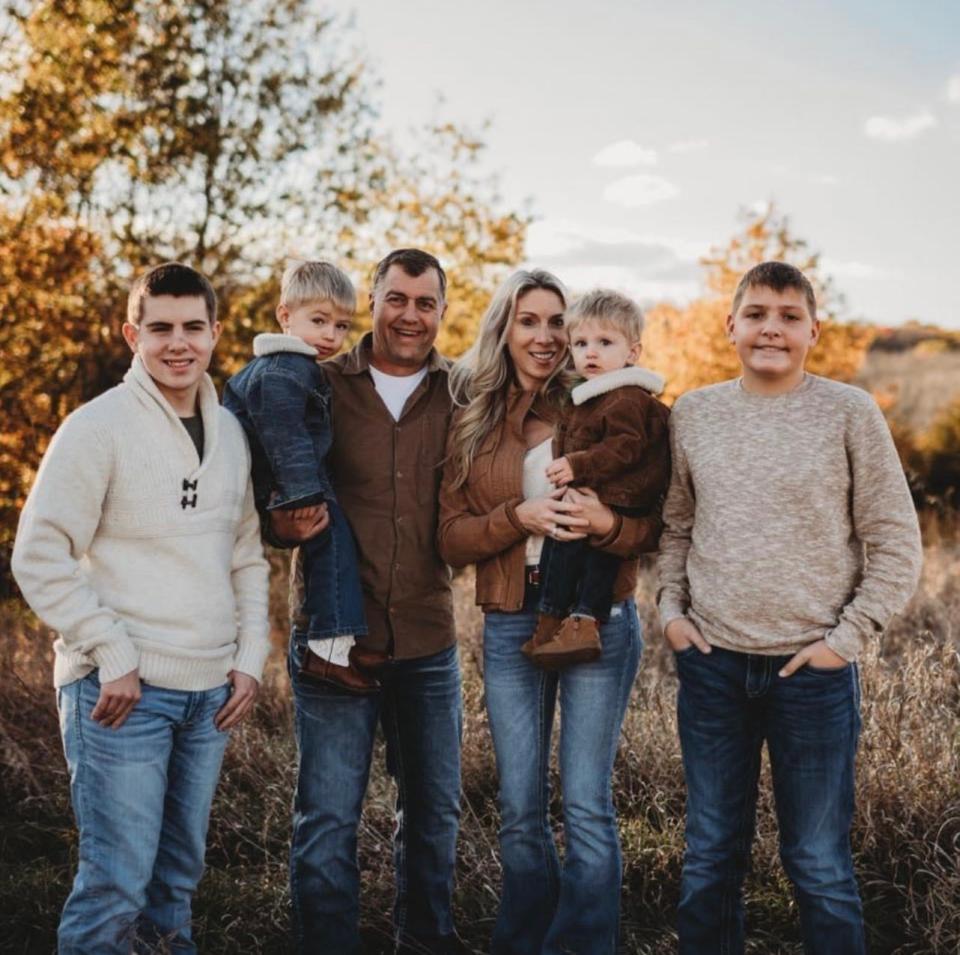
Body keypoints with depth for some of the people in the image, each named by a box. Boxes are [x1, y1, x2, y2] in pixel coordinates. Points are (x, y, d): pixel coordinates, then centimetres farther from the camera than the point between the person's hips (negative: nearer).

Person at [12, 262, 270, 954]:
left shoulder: (230, 432, 10)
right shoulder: (98, 427, -8)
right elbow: (39, 558, -11)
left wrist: (252, 656, 7)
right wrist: (112, 653, -14)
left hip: (211, 692, 6)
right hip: (123, 690, -6)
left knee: (180, 870, 15)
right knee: (118, 878, -4)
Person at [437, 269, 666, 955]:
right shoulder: (473, 423, 7)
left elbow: (657, 524, 0)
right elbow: (452, 537, 2)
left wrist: (607, 523, -21)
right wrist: (518, 518, -15)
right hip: (510, 624, 3)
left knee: (587, 808, 0)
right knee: (521, 811, 9)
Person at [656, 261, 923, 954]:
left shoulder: (850, 413, -5)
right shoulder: (693, 413, 4)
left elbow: (896, 543, -3)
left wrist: (849, 637, -8)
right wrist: (672, 608, 4)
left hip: (813, 671, -3)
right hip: (711, 664, 3)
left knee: (820, 866, 7)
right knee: (710, 858, 14)